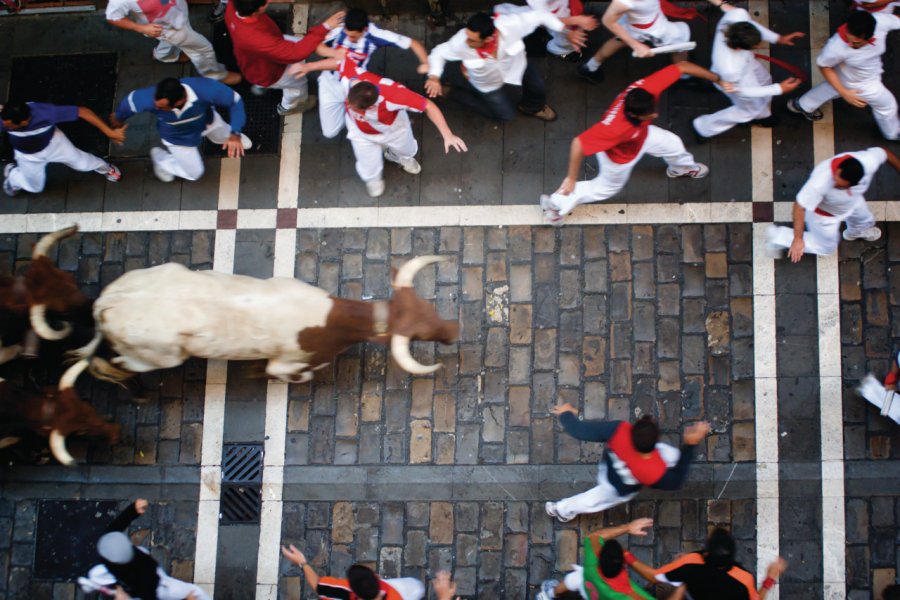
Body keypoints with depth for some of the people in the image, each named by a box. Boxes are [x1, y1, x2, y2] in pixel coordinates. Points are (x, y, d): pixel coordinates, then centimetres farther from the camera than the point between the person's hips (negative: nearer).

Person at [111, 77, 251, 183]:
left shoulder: (203, 89, -47)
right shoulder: (150, 98, -45)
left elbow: (235, 100, -32)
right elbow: (131, 101, -21)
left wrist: (235, 134, -43)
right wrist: (119, 118, 2)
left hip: (206, 121, 1)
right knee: (194, 173, 14)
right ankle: (159, 156, 38)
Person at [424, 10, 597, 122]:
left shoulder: (510, 25, -44)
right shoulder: (461, 42, -42)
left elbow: (539, 16, -28)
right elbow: (439, 53, -22)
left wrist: (568, 31, -23)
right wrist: (434, 78, -38)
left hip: (513, 66, 2)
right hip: (488, 82, -2)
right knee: (505, 114, 9)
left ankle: (532, 106, 48)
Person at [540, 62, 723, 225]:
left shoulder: (648, 88, -41)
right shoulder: (614, 128, -53)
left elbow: (682, 66, -31)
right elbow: (578, 143, -47)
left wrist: (718, 80, -29)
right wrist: (571, 178, -38)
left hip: (642, 135, 5)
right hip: (620, 156, -5)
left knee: (672, 144, 28)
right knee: (607, 188, 22)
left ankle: (682, 168, 68)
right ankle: (556, 203, 43)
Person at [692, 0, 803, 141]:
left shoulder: (737, 17, -41)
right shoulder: (729, 69, -50)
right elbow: (740, 91, -27)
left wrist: (778, 38, -13)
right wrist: (779, 89, -23)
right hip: (736, 81, -6)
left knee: (764, 81, 33)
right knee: (750, 109, 24)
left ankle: (761, 115, 67)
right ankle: (704, 126, 45)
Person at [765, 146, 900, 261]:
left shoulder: (869, 161, -39)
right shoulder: (821, 182, -50)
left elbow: (885, 153, -16)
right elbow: (800, 207, -38)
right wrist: (798, 239, -35)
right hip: (824, 213, -5)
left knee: (866, 222, 31)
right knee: (827, 247, 16)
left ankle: (855, 232, 69)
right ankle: (778, 236, 28)